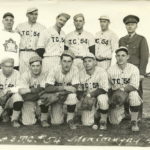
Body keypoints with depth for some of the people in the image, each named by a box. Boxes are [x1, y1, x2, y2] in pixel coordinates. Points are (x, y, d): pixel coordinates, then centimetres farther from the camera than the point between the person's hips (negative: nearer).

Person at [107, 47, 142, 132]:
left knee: (134, 95, -38)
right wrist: (113, 88, -25)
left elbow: (134, 86, -18)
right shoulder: (111, 70, -1)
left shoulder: (134, 69, -6)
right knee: (115, 121, -13)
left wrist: (122, 89, -34)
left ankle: (134, 121, -18)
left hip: (129, 93, -1)